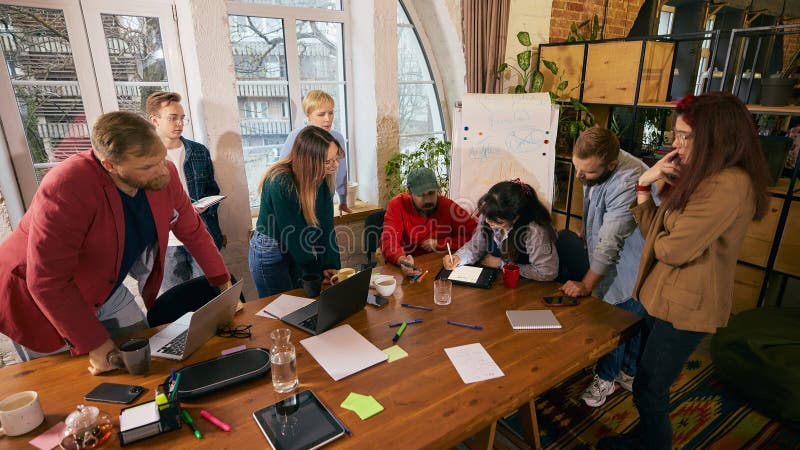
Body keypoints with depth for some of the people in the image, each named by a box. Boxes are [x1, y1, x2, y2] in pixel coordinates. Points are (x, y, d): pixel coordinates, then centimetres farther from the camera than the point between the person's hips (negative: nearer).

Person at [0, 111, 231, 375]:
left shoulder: (164, 175, -17)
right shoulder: (65, 188, -33)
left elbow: (192, 231, -2)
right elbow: (47, 282, -30)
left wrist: (224, 283, 0)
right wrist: (95, 345, -26)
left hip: (107, 292, 5)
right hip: (36, 297, -5)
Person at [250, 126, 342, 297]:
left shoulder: (321, 178, -12)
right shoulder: (280, 183, -30)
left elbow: (326, 223, -13)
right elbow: (292, 234, -25)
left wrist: (330, 264, -20)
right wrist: (319, 271, -18)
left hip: (298, 249, 6)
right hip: (270, 253, -5)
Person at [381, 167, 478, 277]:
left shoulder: (448, 206, -7)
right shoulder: (398, 205, -10)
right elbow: (388, 242, -19)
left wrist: (439, 244, -10)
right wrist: (402, 260, -40)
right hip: (410, 269, 0)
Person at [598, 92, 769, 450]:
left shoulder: (728, 185, -24)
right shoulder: (700, 178, 9)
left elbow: (672, 249, -26)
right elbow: (653, 232, 5)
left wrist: (659, 238, -3)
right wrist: (644, 185, -7)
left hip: (685, 305, -9)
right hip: (665, 296, 10)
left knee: (648, 388, 6)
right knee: (648, 380, 23)